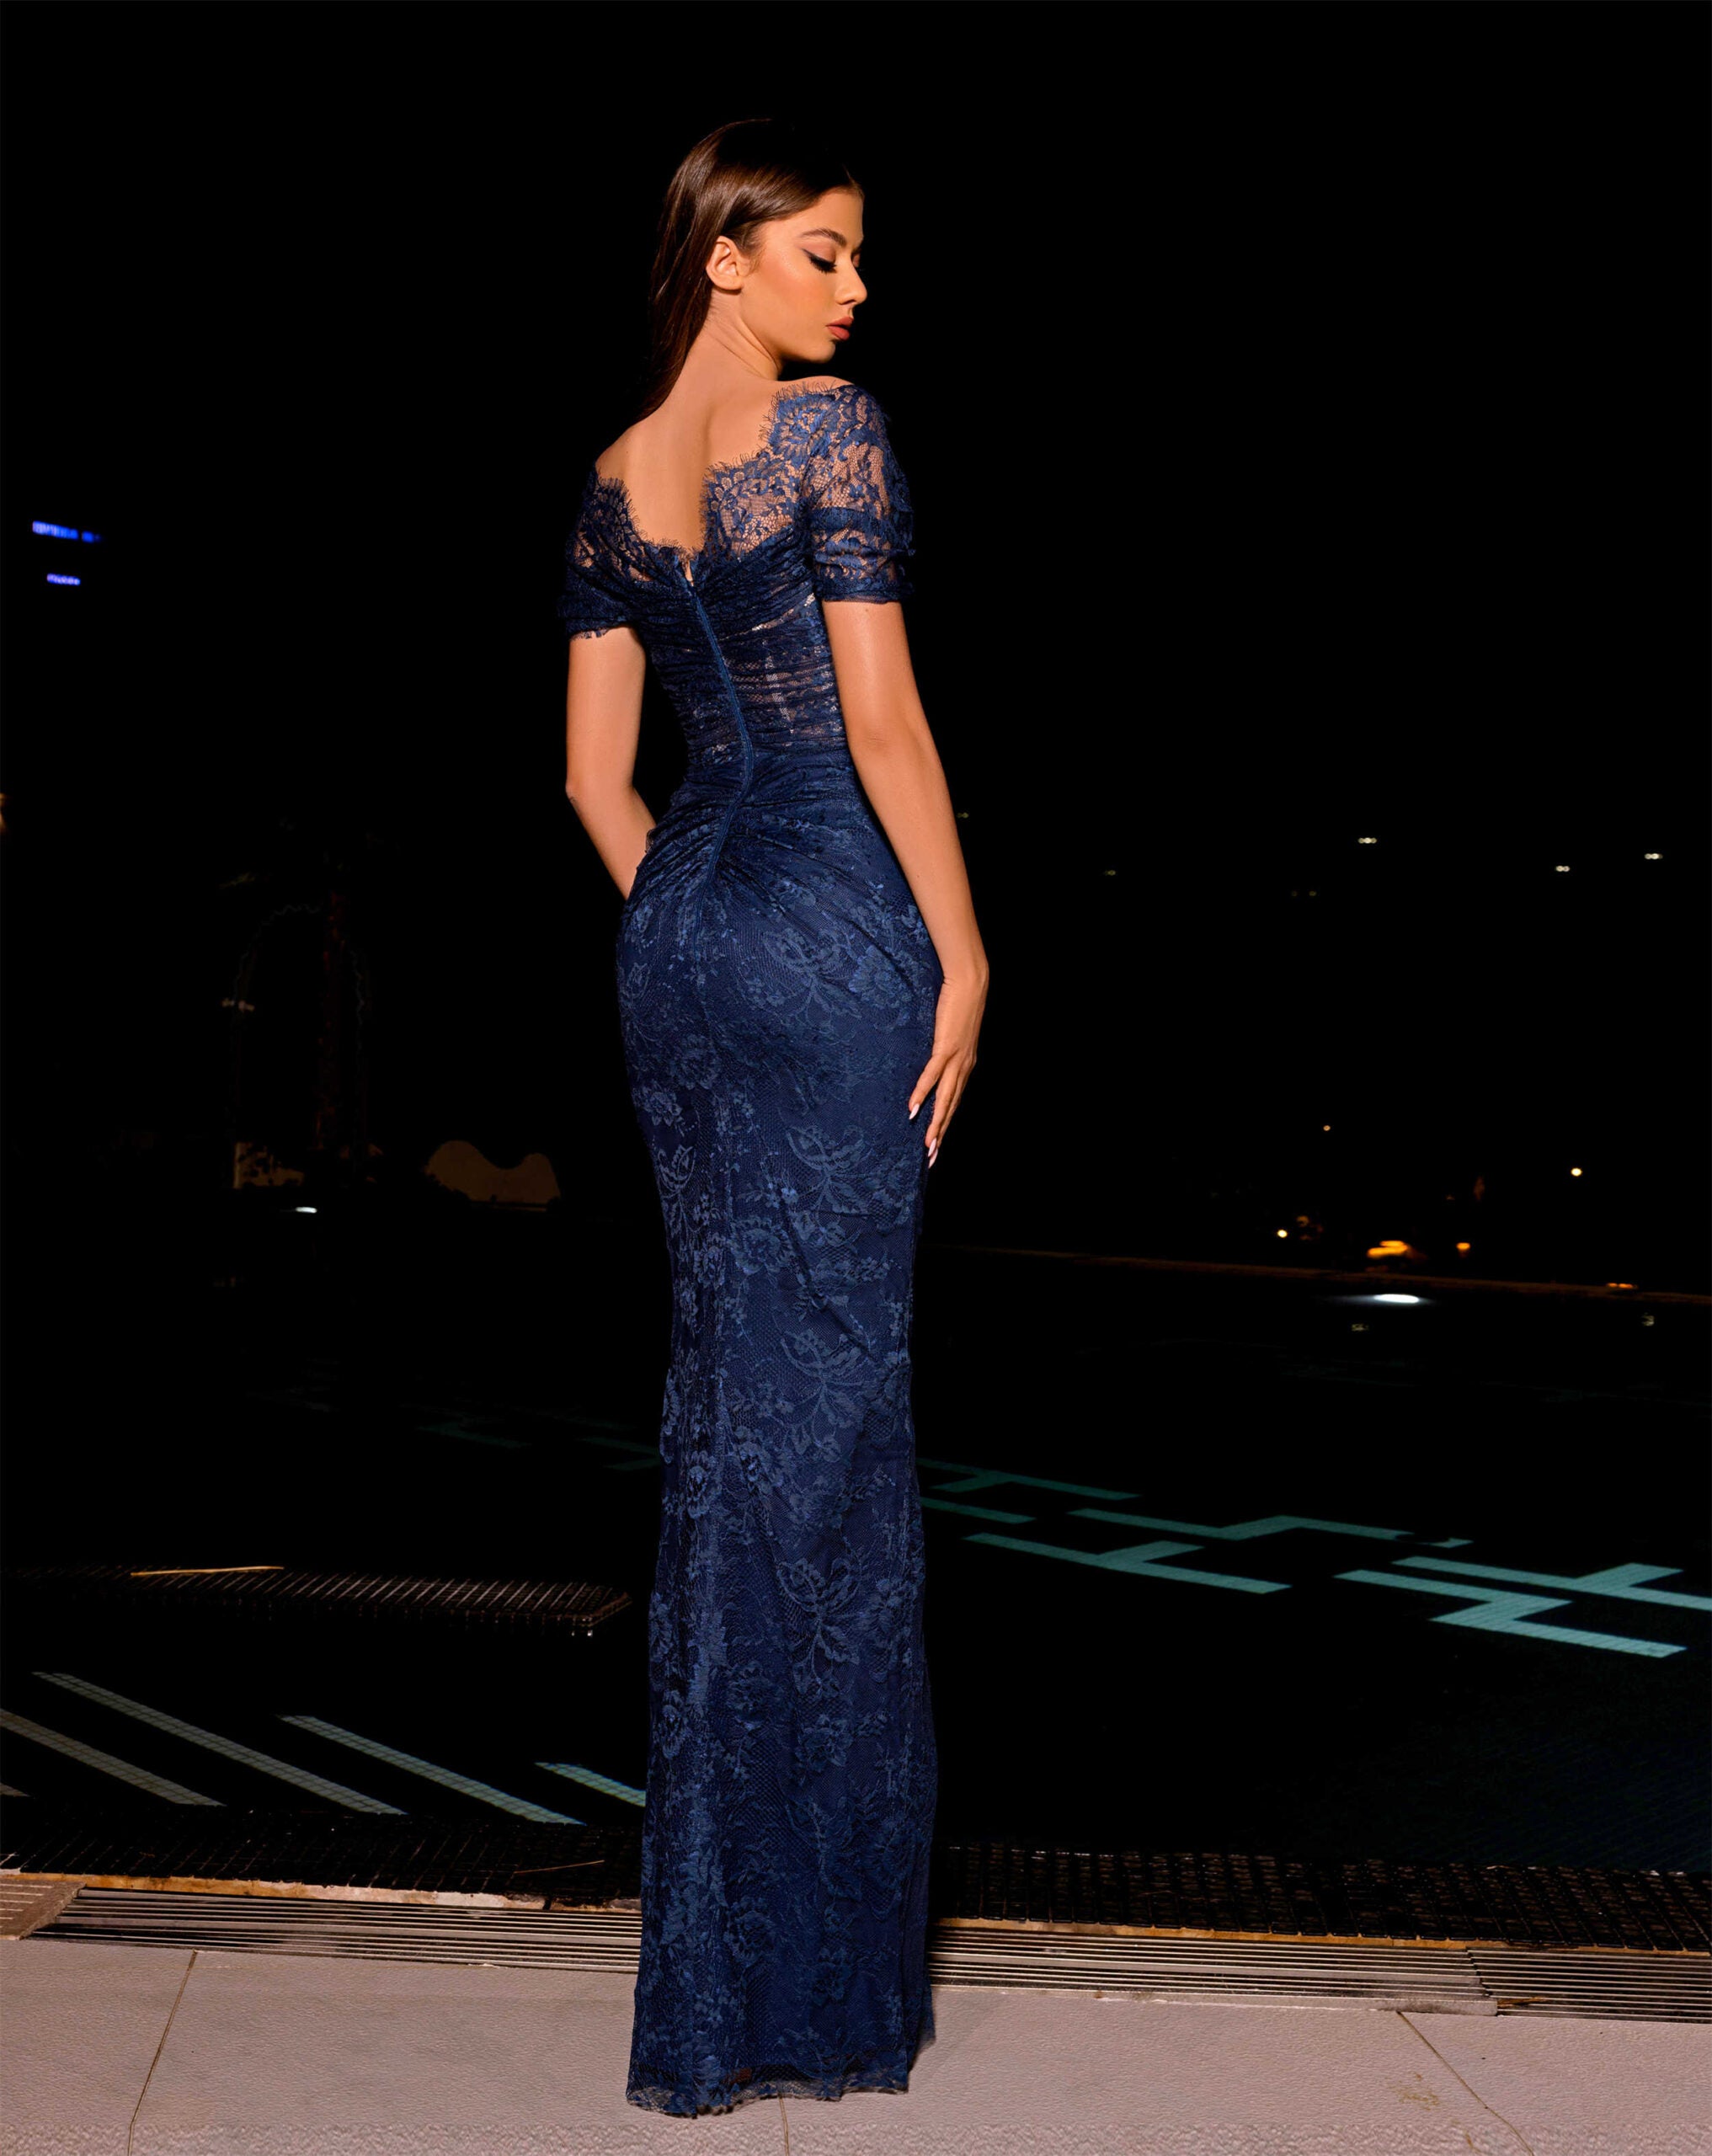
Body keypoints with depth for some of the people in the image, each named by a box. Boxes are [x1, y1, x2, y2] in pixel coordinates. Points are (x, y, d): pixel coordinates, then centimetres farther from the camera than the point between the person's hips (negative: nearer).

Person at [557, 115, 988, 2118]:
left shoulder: (613, 479, 12)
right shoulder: (831, 428, -9)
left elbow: (594, 772, 11)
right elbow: (882, 719, -14)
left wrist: (687, 941, 17)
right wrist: (961, 951, -8)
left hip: (675, 931, 7)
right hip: (833, 927, -7)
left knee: (724, 1386, 13)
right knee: (828, 1393, -2)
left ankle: (721, 1918, 21)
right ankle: (804, 1959, 5)